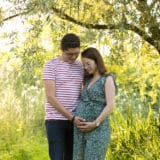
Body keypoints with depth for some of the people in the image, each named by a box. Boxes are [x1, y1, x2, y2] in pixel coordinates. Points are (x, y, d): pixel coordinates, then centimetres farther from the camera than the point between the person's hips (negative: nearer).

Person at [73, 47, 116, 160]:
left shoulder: (108, 79, 0)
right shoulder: (88, 81, 20)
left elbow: (110, 105, -11)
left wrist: (95, 124, -18)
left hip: (98, 130, -7)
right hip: (80, 129, 7)